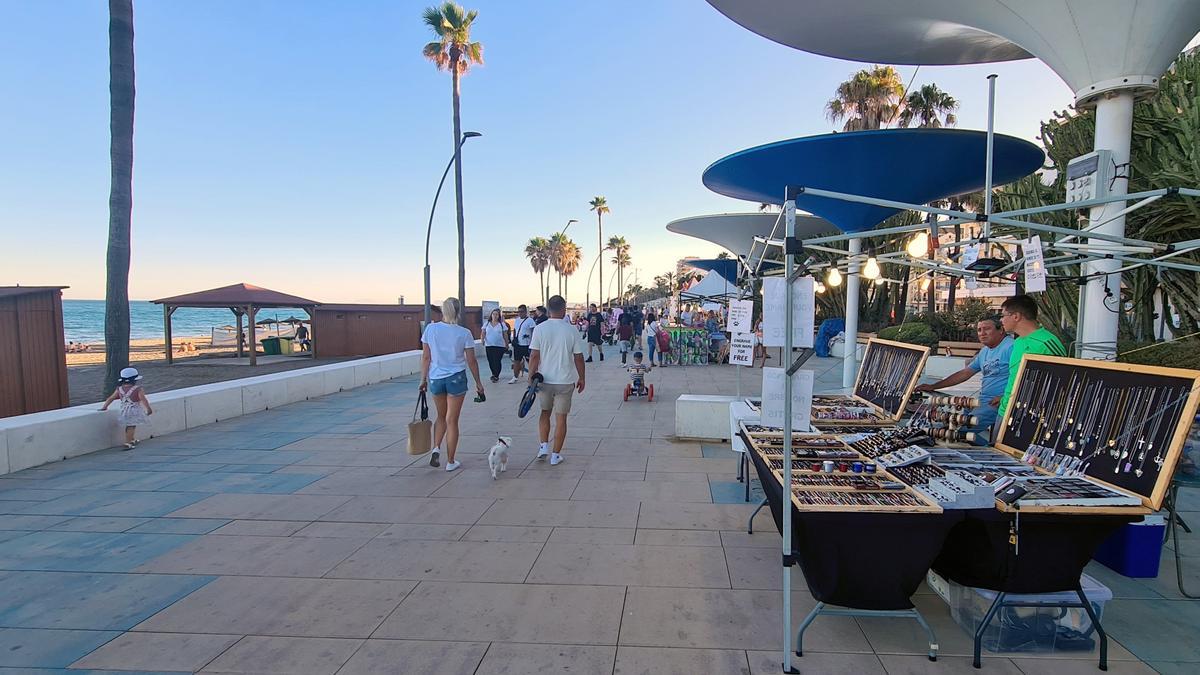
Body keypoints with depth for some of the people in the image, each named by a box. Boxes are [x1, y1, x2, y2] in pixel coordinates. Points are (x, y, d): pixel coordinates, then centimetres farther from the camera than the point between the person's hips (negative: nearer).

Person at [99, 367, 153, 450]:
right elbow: (143, 399, -20)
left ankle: (133, 440, 36)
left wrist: (104, 407, 21)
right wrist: (148, 409, -16)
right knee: (131, 427, -1)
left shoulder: (119, 389, 4)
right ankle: (127, 443, -5)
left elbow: (110, 398, 10)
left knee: (129, 426, 21)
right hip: (134, 411, -6)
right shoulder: (138, 389, -14)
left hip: (124, 411, 6)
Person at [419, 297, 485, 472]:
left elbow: (426, 357, 0)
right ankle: (450, 462, 14)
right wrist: (478, 383, 7)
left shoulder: (431, 329, -4)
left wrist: (423, 379, 10)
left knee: (441, 417, 23)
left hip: (435, 379, 2)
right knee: (452, 421, 7)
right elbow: (471, 361, -4)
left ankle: (436, 448, 4)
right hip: (456, 379, -2)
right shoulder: (464, 333, -8)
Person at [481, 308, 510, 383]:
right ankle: (494, 374, 26)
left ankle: (496, 376, 6)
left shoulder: (502, 324, 4)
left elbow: (505, 335, 7)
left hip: (499, 346, -2)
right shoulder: (487, 324, 8)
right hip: (489, 346, 2)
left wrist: (507, 345, 8)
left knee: (497, 361, -7)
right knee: (490, 361, 6)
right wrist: (482, 339, -14)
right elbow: (483, 333, 6)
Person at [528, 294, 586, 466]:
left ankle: (544, 446, 13)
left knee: (545, 413, 22)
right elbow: (578, 357, -3)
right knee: (561, 417, 7)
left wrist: (531, 377, 2)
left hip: (544, 379, 1)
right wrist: (581, 378, 8)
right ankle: (555, 455, 12)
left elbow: (534, 356, -8)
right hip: (565, 381, -1)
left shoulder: (540, 329, -7)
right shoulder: (571, 330, -7)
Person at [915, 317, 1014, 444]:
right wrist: (933, 387, 17)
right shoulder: (984, 352, 18)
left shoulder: (1010, 347, -10)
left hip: (998, 404, -10)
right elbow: (964, 373, 21)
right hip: (983, 402, 10)